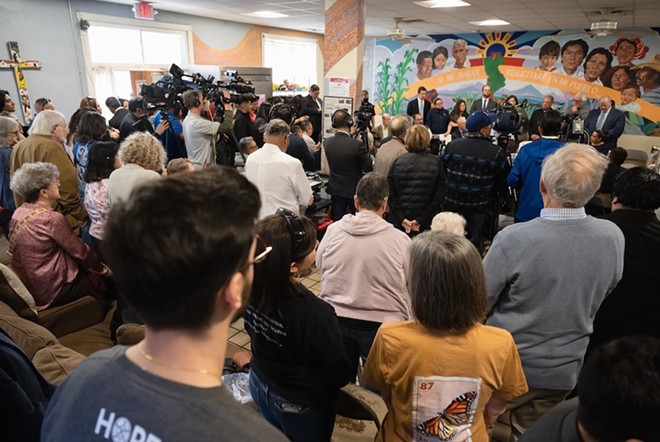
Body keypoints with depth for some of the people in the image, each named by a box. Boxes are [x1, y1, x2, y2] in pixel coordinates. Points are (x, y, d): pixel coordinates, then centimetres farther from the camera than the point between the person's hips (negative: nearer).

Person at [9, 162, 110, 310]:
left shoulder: (18, 213, 1)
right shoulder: (52, 218, -23)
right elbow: (81, 252, -15)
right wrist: (104, 269, 2)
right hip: (51, 290, -8)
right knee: (108, 279, 8)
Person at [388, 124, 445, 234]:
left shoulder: (398, 161, -3)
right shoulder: (436, 163, -5)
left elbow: (390, 194, -6)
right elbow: (438, 196, -10)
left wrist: (402, 219, -7)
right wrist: (421, 221, -10)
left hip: (399, 223, 1)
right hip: (426, 225, -1)